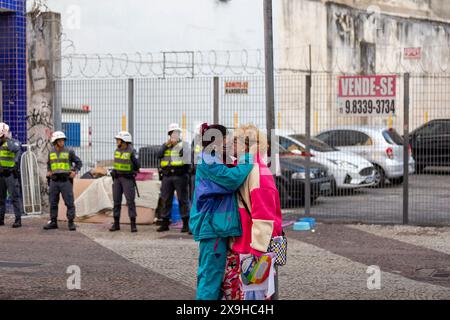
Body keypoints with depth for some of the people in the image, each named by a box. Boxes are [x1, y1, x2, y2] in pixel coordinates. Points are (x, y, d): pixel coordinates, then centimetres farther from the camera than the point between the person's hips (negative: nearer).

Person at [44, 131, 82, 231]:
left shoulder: (69, 152, -1)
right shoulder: (51, 153, 10)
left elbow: (79, 162, 7)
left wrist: (75, 171, -7)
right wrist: (48, 171, 11)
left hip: (66, 181, -4)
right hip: (54, 181, 4)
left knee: (69, 202, -5)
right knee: (53, 202, 7)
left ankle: (71, 223, -1)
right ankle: (53, 222, 14)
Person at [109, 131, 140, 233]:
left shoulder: (131, 151, -12)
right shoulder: (117, 150, 7)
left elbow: (137, 166, -10)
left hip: (128, 179, -6)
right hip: (117, 178, 6)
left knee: (130, 201, -8)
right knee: (116, 201, 5)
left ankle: (133, 224, -5)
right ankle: (116, 224, 11)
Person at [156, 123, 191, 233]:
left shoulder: (184, 145, 4)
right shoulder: (165, 145, 16)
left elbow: (187, 159, -6)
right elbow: (159, 155, -1)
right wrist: (167, 144, -6)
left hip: (180, 175, -4)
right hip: (167, 176, 4)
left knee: (183, 200, -3)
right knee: (165, 200, 7)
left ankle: (186, 224, 0)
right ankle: (165, 223, 13)